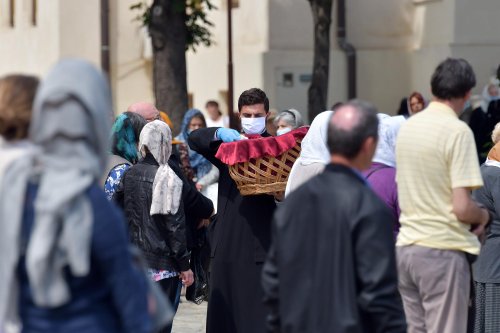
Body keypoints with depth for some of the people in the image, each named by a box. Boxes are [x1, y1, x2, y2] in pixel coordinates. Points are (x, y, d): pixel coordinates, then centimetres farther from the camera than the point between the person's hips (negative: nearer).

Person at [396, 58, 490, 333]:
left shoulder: (408, 127, 9)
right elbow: (461, 208, -18)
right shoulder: (457, 131, -13)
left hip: (406, 247, 7)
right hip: (442, 249, -7)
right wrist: (483, 215, 2)